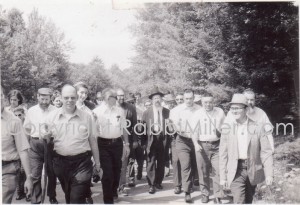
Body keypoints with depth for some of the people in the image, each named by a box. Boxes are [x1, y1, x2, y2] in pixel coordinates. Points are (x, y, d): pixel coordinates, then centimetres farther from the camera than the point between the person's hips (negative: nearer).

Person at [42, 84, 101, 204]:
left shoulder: (86, 117, -2)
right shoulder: (52, 116, 0)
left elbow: (92, 140, 4)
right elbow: (47, 140, 6)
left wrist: (97, 162, 8)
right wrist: (46, 136, -18)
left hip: (82, 162, -2)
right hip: (61, 162, 3)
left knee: (77, 199, -4)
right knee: (68, 195, 20)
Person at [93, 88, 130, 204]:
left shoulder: (120, 111, 4)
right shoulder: (97, 111, -8)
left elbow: (123, 129, 11)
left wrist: (126, 144, 12)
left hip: (117, 143, 4)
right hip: (104, 143, -4)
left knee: (117, 170, 17)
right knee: (107, 172, -2)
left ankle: (114, 192, 42)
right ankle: (108, 199, 13)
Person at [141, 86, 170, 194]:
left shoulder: (167, 112, 3)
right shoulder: (146, 112, 3)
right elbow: (143, 128, 1)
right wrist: (143, 142, -3)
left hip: (163, 140, 1)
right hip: (151, 140, -1)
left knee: (161, 162, 11)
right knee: (151, 163, -1)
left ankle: (158, 182, 27)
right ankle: (151, 185, 8)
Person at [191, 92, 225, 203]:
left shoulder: (220, 112, 6)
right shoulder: (197, 113, 2)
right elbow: (194, 130, 0)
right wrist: (196, 144, -14)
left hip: (216, 145, 1)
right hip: (202, 145, 0)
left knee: (218, 171, -5)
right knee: (203, 171, 5)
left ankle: (218, 196, 5)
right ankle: (205, 194, 20)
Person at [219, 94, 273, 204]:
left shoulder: (257, 128, -4)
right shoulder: (227, 128, -1)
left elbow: (266, 152, -2)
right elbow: (223, 154, 1)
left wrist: (269, 174, -7)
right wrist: (222, 176, 1)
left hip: (253, 170, 1)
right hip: (235, 171, -1)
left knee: (248, 200, 17)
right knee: (238, 201, -9)